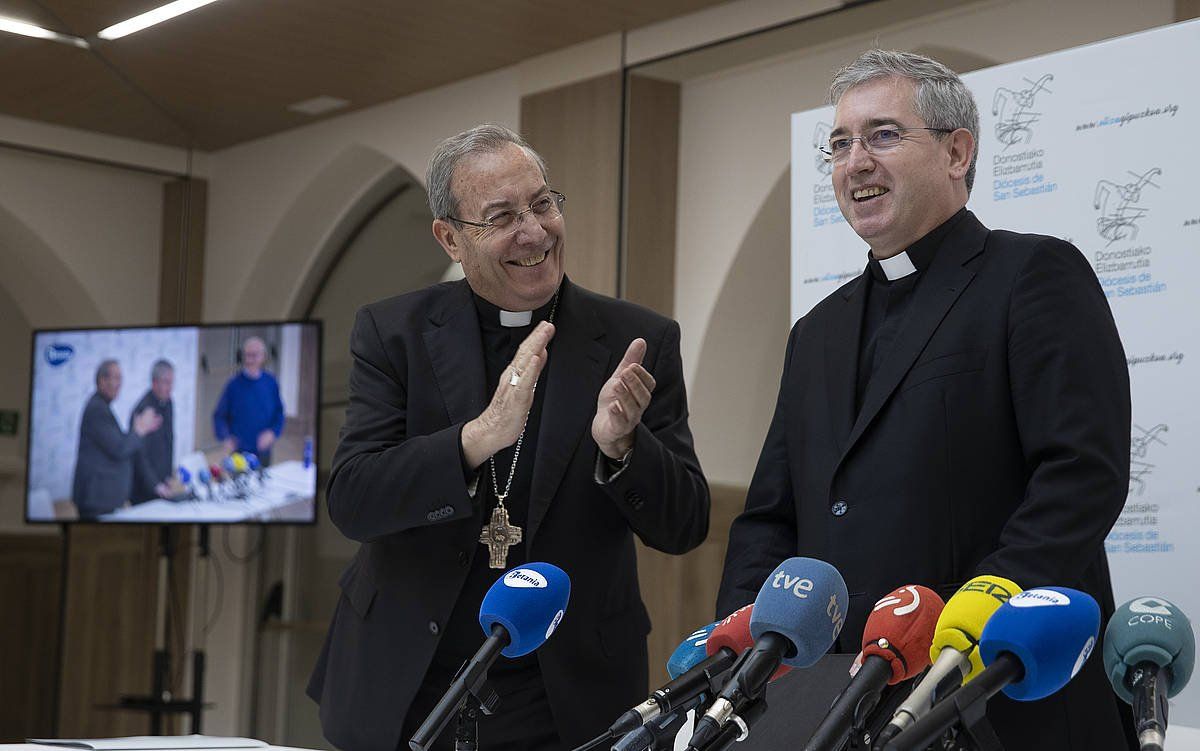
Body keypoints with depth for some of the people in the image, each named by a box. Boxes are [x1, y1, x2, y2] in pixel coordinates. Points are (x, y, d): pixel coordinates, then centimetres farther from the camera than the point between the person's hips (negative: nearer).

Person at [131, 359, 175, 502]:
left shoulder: (168, 403, 4)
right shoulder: (143, 409, -21)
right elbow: (140, 455, -22)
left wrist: (168, 475, 10)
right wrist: (155, 485, -26)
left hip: (161, 482, 7)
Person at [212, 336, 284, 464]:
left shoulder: (271, 383, 0)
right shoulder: (235, 384, -7)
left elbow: (279, 413, 6)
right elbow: (219, 415, -3)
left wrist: (273, 432, -12)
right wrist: (226, 438, -18)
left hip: (263, 451, 3)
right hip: (239, 451, -2)